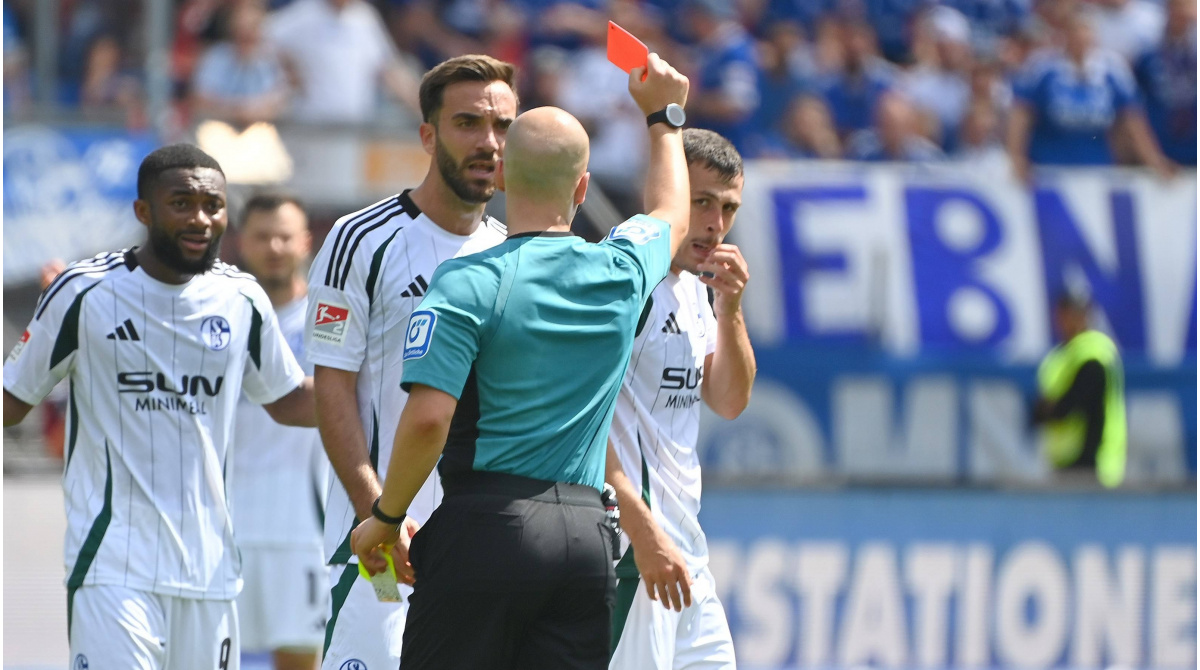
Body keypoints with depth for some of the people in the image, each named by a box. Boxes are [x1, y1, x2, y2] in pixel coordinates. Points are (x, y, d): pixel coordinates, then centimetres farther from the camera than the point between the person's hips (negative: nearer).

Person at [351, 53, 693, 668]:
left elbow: (427, 418, -16)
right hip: (588, 537, 4)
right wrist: (663, 115, 50)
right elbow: (670, 214, 34)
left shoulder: (467, 284, -7)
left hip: (485, 525, -4)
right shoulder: (623, 271, 9)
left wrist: (386, 518, -2)